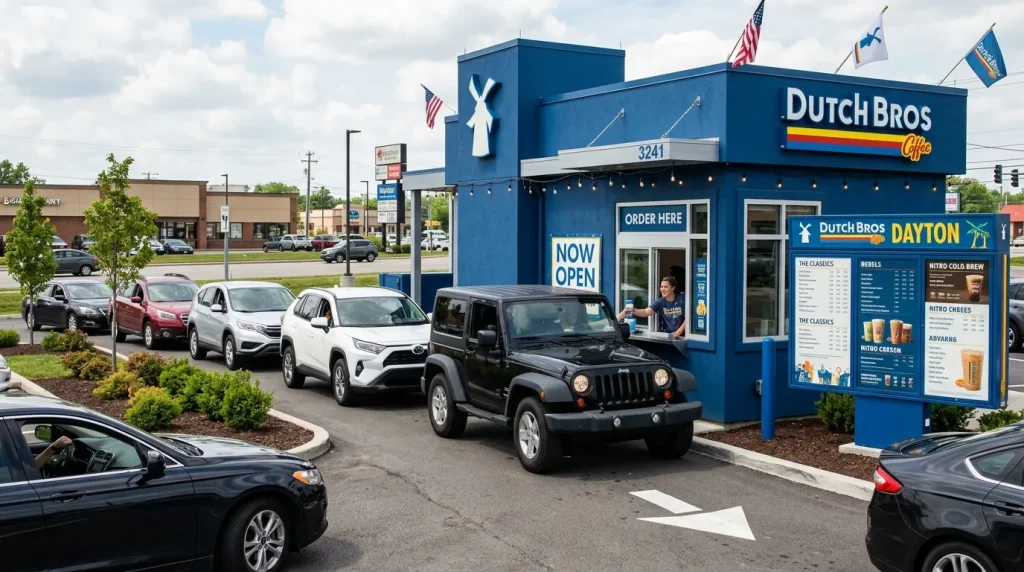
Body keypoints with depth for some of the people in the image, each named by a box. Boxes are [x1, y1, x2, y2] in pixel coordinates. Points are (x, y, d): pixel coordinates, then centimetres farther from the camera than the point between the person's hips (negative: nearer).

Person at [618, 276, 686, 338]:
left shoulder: (682, 300, -5)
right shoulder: (660, 302, 2)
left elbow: (687, 318, -3)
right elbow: (646, 312, -11)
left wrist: (679, 331, -15)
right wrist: (633, 311, -29)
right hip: (663, 335, 2)